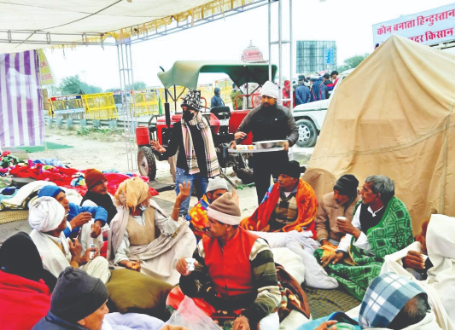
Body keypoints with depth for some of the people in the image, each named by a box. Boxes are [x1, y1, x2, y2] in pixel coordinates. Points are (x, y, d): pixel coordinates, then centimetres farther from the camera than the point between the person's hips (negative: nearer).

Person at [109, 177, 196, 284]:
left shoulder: (151, 208, -3)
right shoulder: (120, 222, -13)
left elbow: (169, 228, -15)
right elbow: (120, 253, -12)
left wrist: (177, 203, -24)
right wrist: (127, 263, -37)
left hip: (156, 255, 4)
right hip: (137, 262, -4)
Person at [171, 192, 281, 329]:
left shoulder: (255, 246, -15)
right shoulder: (205, 244, -1)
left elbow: (271, 292, -19)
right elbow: (195, 289, 2)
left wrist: (248, 316, -34)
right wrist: (187, 275, -20)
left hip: (249, 307, -4)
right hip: (213, 304, 5)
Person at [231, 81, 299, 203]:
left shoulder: (284, 112, 3)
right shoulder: (254, 113, 5)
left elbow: (294, 131, 2)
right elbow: (242, 130, 8)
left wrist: (288, 141, -19)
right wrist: (235, 141, -11)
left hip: (280, 157, -1)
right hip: (260, 158, 1)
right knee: (261, 189, 8)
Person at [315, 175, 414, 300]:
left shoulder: (397, 213, -22)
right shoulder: (363, 206, -3)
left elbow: (378, 250, -24)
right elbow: (351, 232, 3)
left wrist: (355, 231, -25)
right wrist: (341, 252, -13)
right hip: (362, 254, 5)